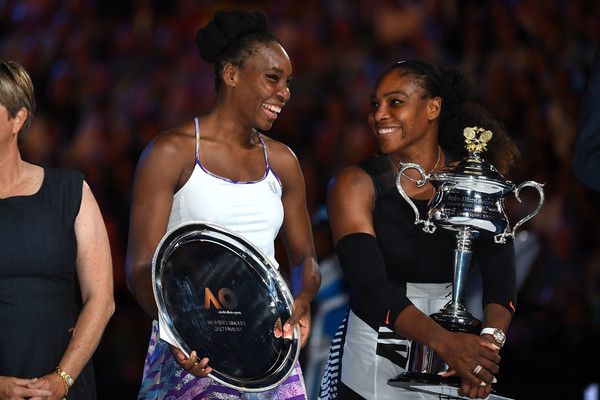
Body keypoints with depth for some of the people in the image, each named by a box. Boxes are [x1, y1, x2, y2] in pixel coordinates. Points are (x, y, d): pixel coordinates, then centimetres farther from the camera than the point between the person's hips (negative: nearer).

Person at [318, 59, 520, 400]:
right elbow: (370, 284, -20)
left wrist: (490, 342, -30)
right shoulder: (355, 185, -7)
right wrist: (445, 342, -34)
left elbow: (501, 273, -9)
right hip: (369, 371, -2)